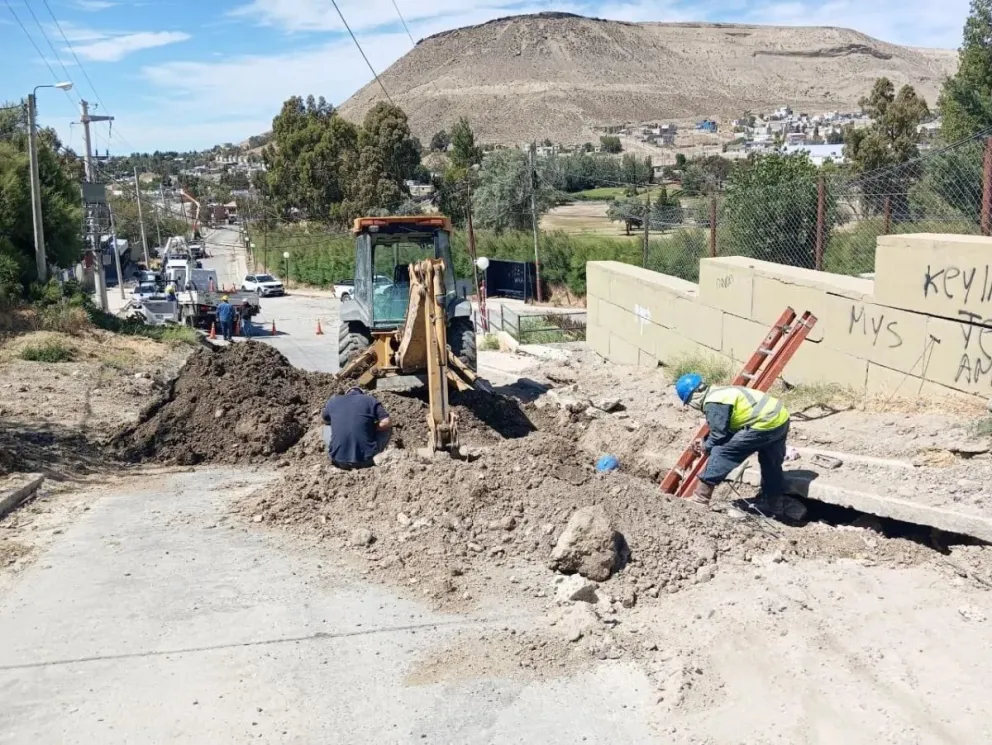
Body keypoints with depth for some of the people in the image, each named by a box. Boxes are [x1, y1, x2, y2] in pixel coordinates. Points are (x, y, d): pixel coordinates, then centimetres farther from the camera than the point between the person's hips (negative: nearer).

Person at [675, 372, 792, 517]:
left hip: (764, 424, -10)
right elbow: (723, 428, 23)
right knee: (771, 464, 27)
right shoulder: (719, 393, 17)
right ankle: (775, 504, 44)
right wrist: (705, 441, 18)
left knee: (721, 452, -8)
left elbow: (719, 434, -12)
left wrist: (706, 447, 6)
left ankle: (700, 498, -6)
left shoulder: (713, 404, -14)